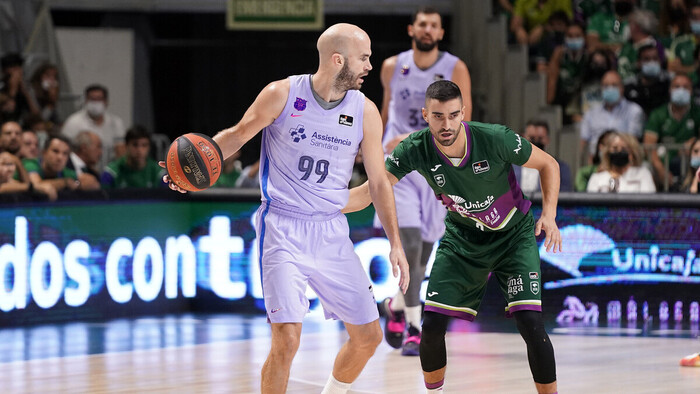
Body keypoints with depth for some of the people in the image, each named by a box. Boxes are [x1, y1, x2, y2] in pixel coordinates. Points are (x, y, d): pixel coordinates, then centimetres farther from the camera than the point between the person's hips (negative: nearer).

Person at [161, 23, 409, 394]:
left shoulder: (365, 112, 0)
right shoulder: (282, 95, -9)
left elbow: (378, 182, 7)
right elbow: (236, 135, 4)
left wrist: (395, 243, 2)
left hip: (332, 233, 4)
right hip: (283, 229, -4)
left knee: (368, 336, 8)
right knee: (286, 339, -18)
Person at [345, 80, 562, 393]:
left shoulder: (495, 139, -28)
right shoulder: (416, 150, -21)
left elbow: (548, 165, -11)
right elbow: (368, 192, -17)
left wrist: (549, 215, -23)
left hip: (514, 235, -3)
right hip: (462, 238, 3)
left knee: (530, 323, -19)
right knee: (432, 325, -7)